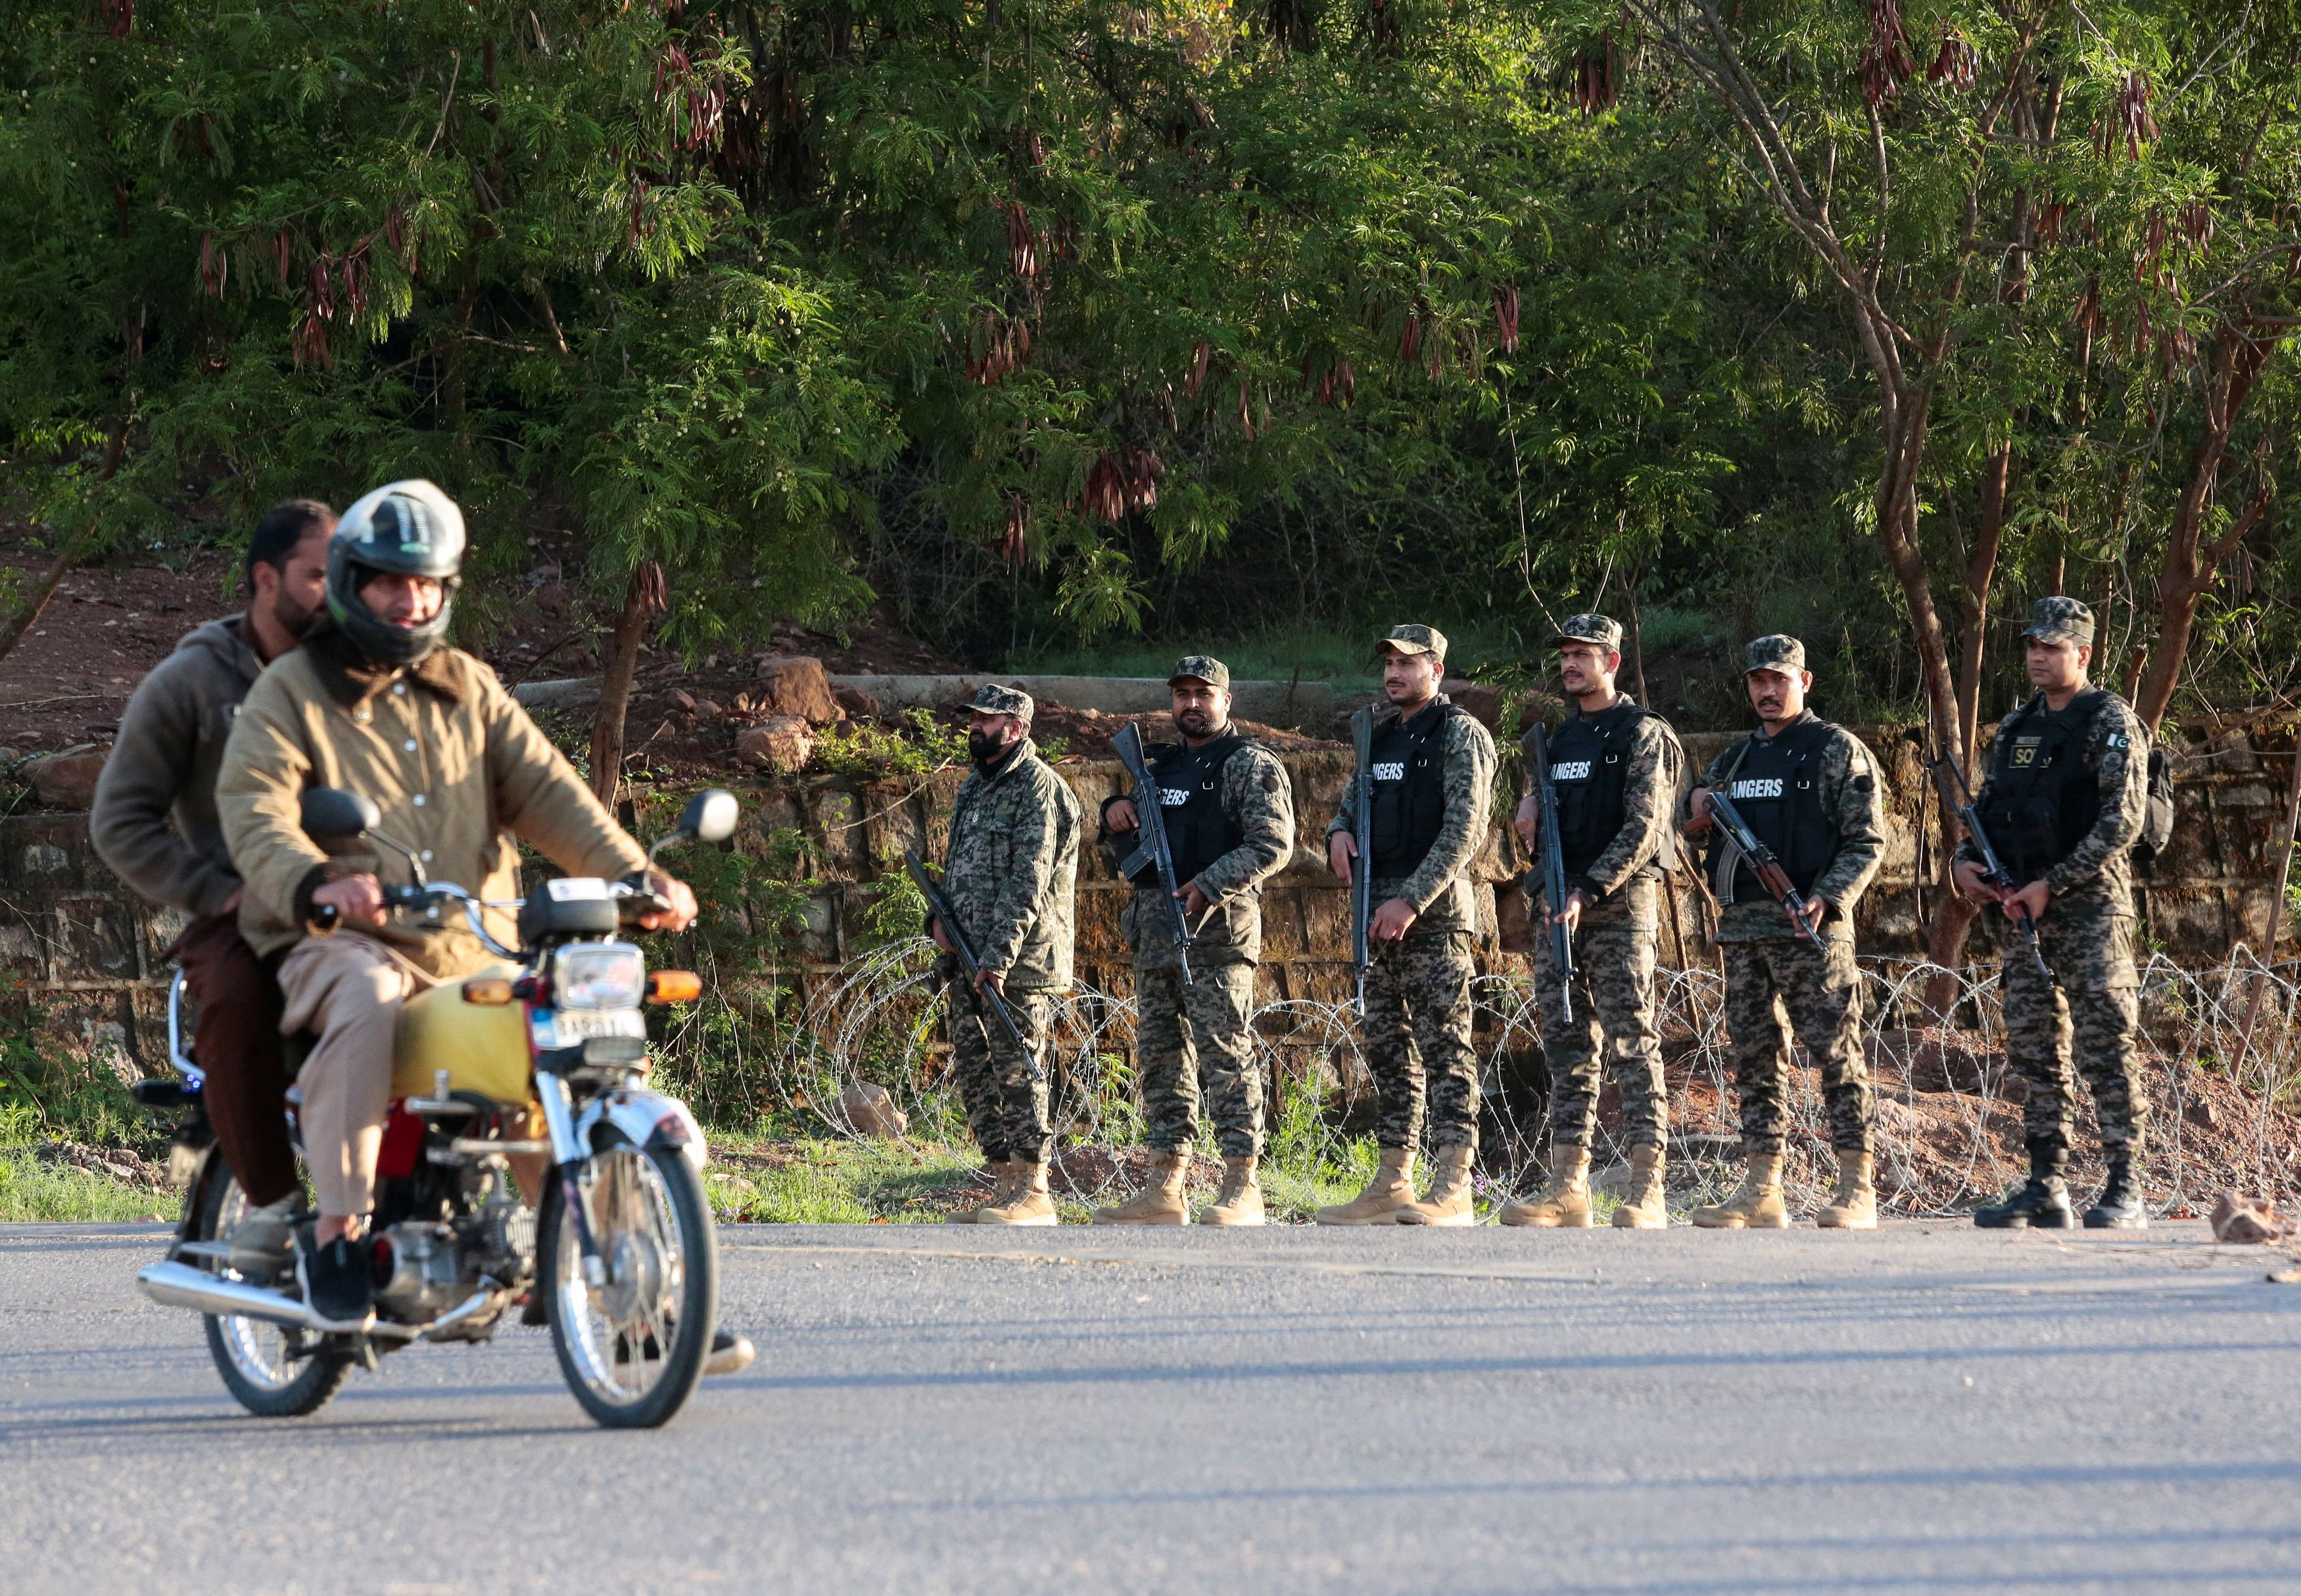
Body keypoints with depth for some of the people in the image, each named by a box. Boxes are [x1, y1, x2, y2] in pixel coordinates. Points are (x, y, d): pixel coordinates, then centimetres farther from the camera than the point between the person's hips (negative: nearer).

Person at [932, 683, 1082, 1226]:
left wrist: (998, 958, -23)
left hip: (1017, 958, -9)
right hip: (967, 957, 9)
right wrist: (939, 917, 6)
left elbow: (1028, 881, -17)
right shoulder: (974, 785, 18)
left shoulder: (1037, 787, -10)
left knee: (1016, 1071, -9)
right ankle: (1005, 1184, 15)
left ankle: (1033, 1192, -6)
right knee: (975, 1072, 9)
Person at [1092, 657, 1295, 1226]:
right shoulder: (1161, 766, 21)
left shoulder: (1250, 766, -2)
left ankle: (1242, 1187, -9)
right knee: (1160, 1056, 7)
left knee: (1226, 1054, -9)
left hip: (1216, 927, -8)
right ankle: (1164, 1189, 10)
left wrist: (1209, 886, -21)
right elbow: (1129, 849, 26)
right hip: (1154, 927, 8)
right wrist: (1117, 818, 4)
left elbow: (1272, 844, -12)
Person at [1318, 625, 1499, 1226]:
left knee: (1444, 1044, -11)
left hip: (1434, 907, -8)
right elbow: (1355, 799, 28)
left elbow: (1464, 831, -13)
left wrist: (1412, 900, -20)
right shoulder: (1382, 736, 19)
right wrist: (1340, 830, 3)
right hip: (1379, 912, 8)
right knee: (1388, 1048, 9)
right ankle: (1391, 1185, 12)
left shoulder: (1460, 735, -5)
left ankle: (1452, 1189, -16)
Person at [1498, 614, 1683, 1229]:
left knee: (1631, 1041, -11)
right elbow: (1535, 825, 29)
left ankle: (1647, 1192, -14)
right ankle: (1568, 1187, 7)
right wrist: (1529, 817, 4)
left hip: (1621, 902, -8)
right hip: (1557, 905, 8)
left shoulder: (1644, 735, -4)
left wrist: (1588, 892, -19)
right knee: (1567, 1045, 6)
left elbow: (1643, 828, -13)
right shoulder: (1559, 740, 19)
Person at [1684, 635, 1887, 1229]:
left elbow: (1867, 841, -5)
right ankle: (1760, 1192, 9)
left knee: (1837, 1053, -8)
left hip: (1809, 927, -7)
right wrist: (1696, 803, 5)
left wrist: (1827, 899, -19)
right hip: (1741, 927, 7)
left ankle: (1858, 1188, -8)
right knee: (1755, 1057, 7)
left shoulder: (1837, 751, 0)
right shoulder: (1735, 758, 19)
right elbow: (1693, 823, 29)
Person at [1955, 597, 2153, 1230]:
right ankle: (2045, 1188, 10)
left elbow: (2122, 821, -14)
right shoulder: (2016, 728, 17)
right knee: (2034, 1051, 6)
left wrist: (2052, 884, -18)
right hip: (2024, 909, 7)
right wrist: (1964, 860, 3)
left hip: (2090, 905, -7)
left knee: (2107, 1047, -9)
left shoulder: (2111, 724, -6)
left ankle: (2125, 1191, -9)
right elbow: (1990, 808, 24)